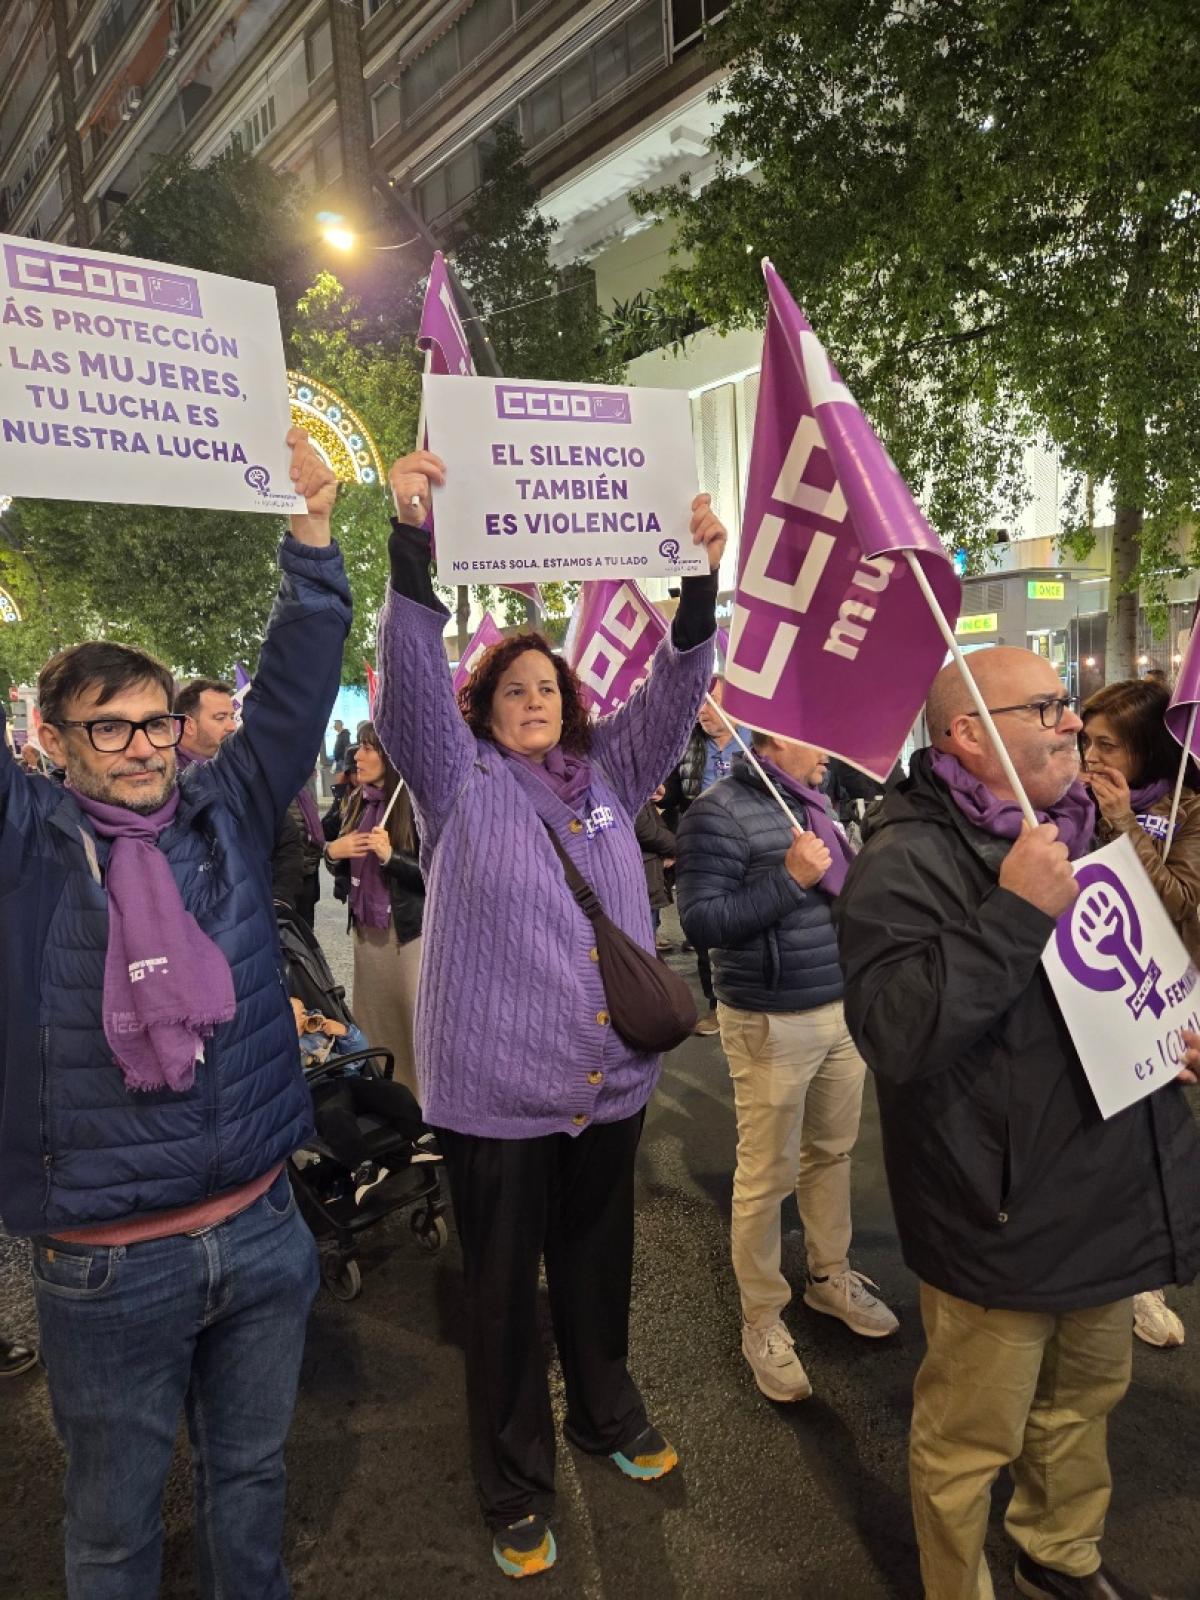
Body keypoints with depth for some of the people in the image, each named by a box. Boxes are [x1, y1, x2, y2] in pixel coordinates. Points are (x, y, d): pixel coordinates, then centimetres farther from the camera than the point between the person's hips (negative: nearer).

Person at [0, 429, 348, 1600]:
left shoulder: (227, 817, 1)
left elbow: (296, 686, -3)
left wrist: (311, 539, -11)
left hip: (261, 1230, 3)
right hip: (107, 1264, -2)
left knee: (251, 1476, 23)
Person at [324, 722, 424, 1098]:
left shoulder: (418, 804, -14)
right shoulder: (357, 802, 7)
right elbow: (343, 869, 17)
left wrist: (391, 857, -26)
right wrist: (332, 852, -4)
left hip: (409, 930, -7)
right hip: (365, 927, 7)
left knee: (413, 1023, 1)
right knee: (370, 1020, 16)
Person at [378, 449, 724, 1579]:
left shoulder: (606, 772, 8)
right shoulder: (459, 778, -3)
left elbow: (675, 690, 2)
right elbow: (410, 679, -16)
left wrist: (700, 580, -10)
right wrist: (412, 544, -27)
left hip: (610, 1078, 4)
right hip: (495, 1086, -4)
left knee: (597, 1263, 22)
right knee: (503, 1286, 11)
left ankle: (606, 1414, 47)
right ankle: (515, 1488, 32)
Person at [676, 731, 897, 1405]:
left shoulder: (817, 802, 10)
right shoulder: (721, 812, -16)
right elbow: (700, 921, -21)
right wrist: (789, 878, -25)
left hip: (842, 1009, 8)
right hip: (772, 1023, -7)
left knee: (833, 1152, 20)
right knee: (767, 1177, 4)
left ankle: (832, 1275, 40)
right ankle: (763, 1319, 21)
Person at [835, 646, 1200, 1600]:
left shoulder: (1074, 833, 8)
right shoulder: (910, 859, -21)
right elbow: (893, 1032, -33)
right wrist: (1014, 912, -34)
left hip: (1108, 1195, 9)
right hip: (1002, 1217, -8)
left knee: (1087, 1395, 28)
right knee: (971, 1439, 12)